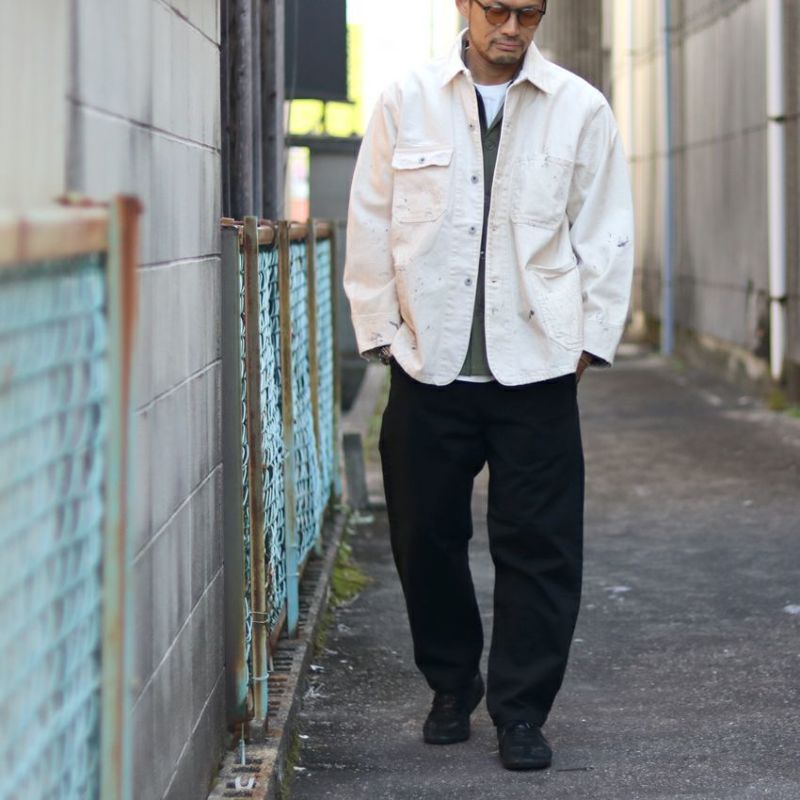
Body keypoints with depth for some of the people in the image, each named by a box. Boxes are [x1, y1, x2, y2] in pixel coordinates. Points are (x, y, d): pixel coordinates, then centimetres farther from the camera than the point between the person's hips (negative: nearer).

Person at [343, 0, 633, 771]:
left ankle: (521, 709, 11)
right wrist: (380, 330, 3)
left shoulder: (580, 110, 2)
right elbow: (370, 225, 6)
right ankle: (451, 686, 28)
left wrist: (589, 340, 1)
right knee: (426, 537, 8)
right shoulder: (406, 102, 3)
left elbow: (606, 236, 5)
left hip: (535, 368, -1)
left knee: (538, 547, 0)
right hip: (429, 364, 1)